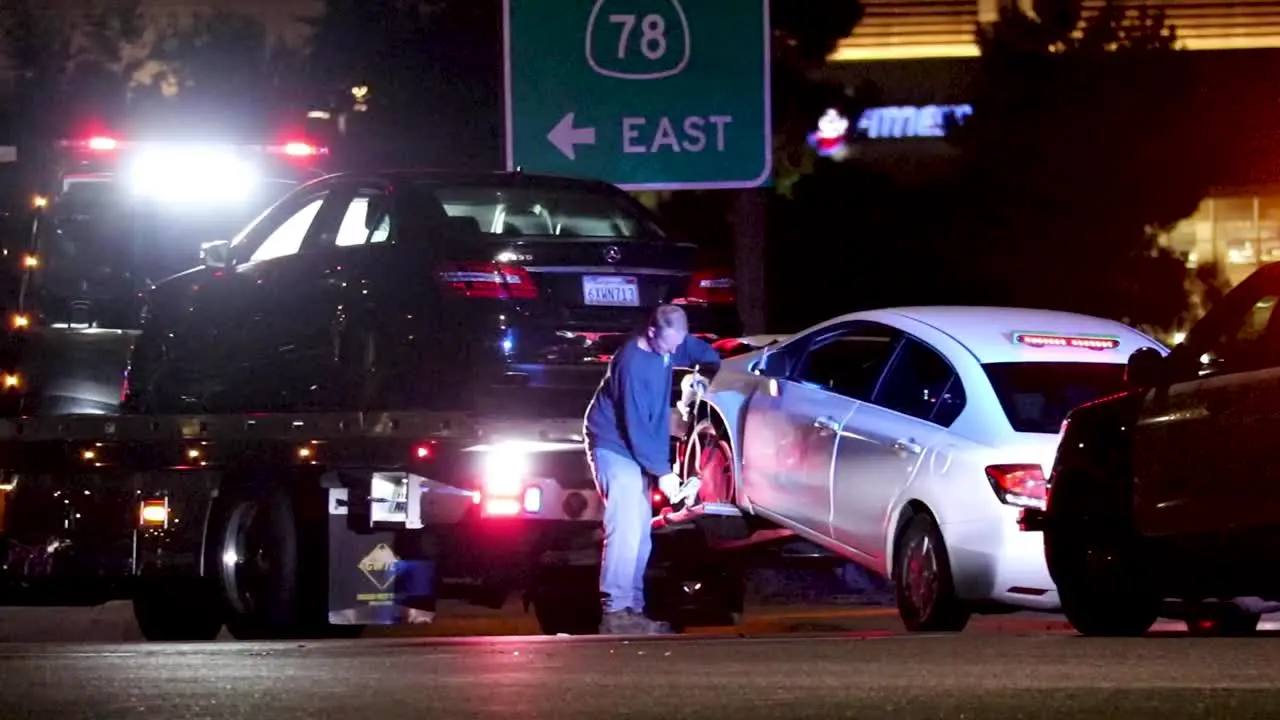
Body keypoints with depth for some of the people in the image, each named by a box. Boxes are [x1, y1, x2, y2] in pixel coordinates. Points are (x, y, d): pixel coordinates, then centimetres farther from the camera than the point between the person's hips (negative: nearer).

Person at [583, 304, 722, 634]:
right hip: (614, 446, -9)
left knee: (639, 533, 8)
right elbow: (635, 426, -26)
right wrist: (662, 472, -23)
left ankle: (633, 608, 12)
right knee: (625, 529, -21)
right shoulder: (633, 363, -27)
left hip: (634, 448, 9)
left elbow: (703, 352, 20)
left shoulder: (669, 345, -2)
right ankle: (615, 613, -27)